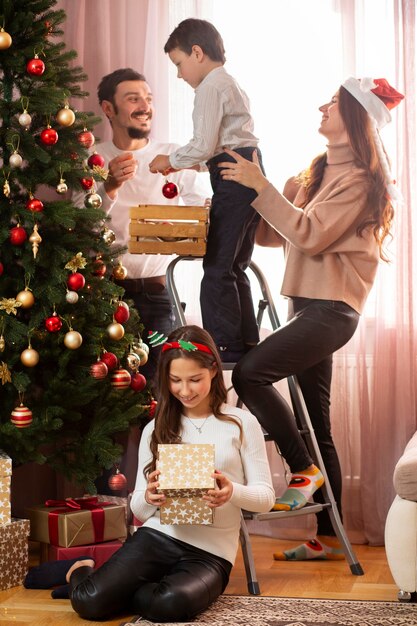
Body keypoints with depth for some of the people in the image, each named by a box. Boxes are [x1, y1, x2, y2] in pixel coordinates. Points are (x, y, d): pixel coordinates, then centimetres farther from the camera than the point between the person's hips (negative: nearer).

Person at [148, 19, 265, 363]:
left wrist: (171, 160, 1)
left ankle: (225, 344, -9)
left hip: (234, 179, -10)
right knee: (235, 267, 13)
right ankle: (247, 342, 15)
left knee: (217, 266, -9)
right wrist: (184, 164, 19)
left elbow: (204, 145, -14)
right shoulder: (231, 84, 25)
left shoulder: (210, 86, -7)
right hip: (252, 176, 10)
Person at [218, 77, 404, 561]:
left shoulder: (357, 179, -8)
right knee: (316, 424, 8)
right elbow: (276, 230, 17)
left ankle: (304, 469, -7)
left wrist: (260, 187, -17)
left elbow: (310, 234, -19)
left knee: (250, 373, -22)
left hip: (330, 310, -9)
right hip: (309, 307, 9)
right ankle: (327, 538, 13)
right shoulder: (319, 173, 19)